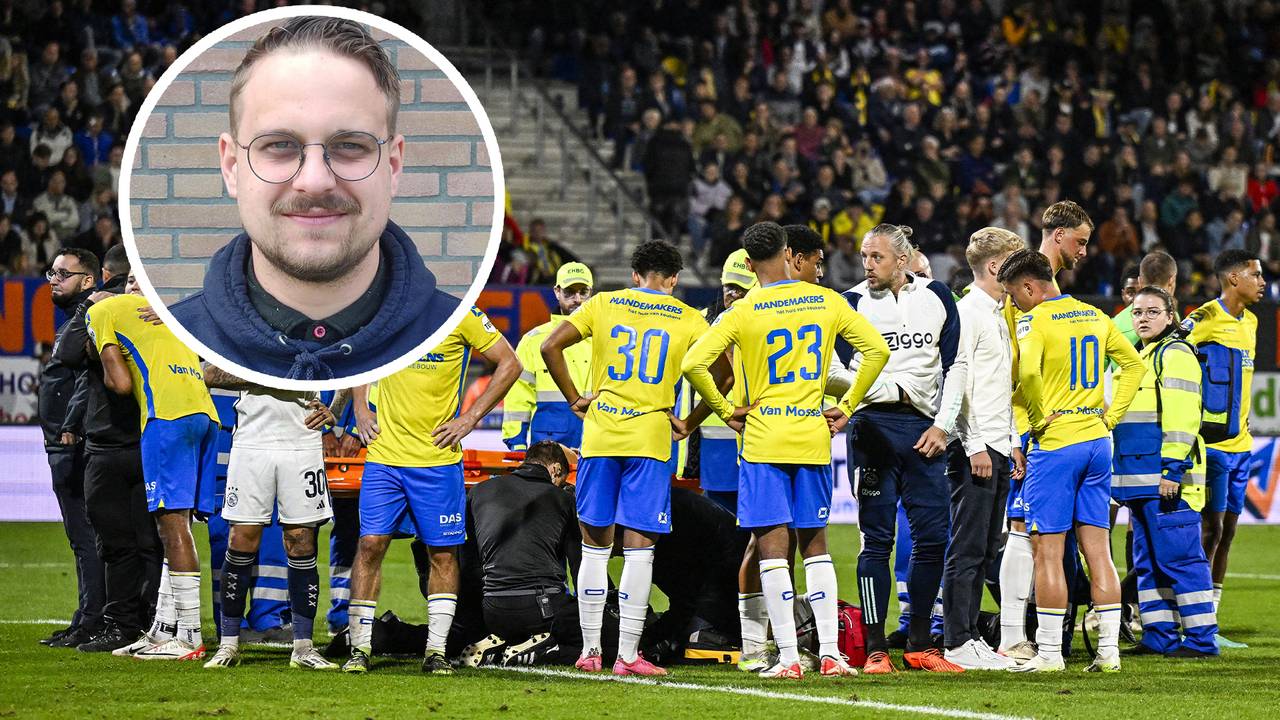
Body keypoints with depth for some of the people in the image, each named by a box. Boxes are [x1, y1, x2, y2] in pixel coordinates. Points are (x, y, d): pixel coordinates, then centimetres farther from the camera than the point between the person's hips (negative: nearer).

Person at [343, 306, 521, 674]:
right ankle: (359, 650, 3)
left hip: (437, 459, -2)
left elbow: (509, 365, -1)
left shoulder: (458, 314, -6)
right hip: (384, 455, 2)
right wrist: (360, 410, 11)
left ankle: (436, 651, 10)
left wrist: (470, 418, -5)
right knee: (370, 544, -3)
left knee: (443, 553, 2)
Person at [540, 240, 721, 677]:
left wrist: (574, 399, 9)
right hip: (651, 439, -2)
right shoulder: (688, 320, 5)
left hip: (600, 434, 2)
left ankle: (590, 651, 11)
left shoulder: (603, 305, 8)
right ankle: (627, 656, -5)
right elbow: (722, 372, 0)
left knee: (595, 546, 10)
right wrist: (689, 423, 9)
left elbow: (551, 347, 1)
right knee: (638, 550, -1)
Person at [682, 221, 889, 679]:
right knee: (814, 542, 13)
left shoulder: (742, 313, -6)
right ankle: (830, 654, 6)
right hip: (813, 437, 3)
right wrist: (846, 406, 9)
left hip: (763, 438, -3)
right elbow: (877, 350, 4)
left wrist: (725, 411, -1)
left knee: (773, 546, -1)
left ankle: (788, 657, -5)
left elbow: (693, 365, -13)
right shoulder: (827, 302, 3)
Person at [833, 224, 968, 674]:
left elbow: (955, 365, 11)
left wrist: (942, 425, 1)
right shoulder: (853, 303, 2)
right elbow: (831, 370, -5)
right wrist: (893, 389, -11)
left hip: (923, 430, 3)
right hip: (874, 426, -3)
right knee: (877, 539, -4)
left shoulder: (936, 298, 10)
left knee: (932, 538, 1)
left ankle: (920, 644, 12)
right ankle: (876, 650, -1)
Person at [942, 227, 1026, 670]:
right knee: (967, 548, -8)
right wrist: (975, 446, -20)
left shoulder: (997, 315, 19)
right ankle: (957, 643, -6)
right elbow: (957, 383, -17)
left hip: (997, 449, 10)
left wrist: (1012, 443, 20)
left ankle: (970, 637, 14)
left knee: (985, 548, 10)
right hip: (975, 448, -10)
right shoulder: (967, 313, -11)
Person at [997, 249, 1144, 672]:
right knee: (1098, 550, 8)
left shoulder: (1034, 320, -10)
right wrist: (1110, 415, 15)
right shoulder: (1094, 317, 12)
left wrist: (1040, 417, -13)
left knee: (1047, 551, -2)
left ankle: (1049, 652, -2)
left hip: (1055, 444, -7)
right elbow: (1134, 364, 19)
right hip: (1097, 441, 7)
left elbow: (1028, 371, -27)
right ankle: (1109, 650, 6)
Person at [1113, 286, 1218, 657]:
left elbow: (1182, 417, -17)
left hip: (1167, 478, -10)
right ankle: (1160, 636, 15)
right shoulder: (1137, 357, 21)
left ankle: (1201, 638, -7)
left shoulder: (1175, 354, -8)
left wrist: (1173, 468, -22)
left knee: (1178, 558, -9)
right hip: (1141, 480, 10)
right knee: (1149, 561, 11)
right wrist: (1127, 478, 23)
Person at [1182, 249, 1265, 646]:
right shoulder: (1205, 319, -12)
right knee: (1210, 528, -9)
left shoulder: (1249, 321, 15)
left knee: (1227, 529, 8)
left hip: (1240, 445, 8)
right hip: (1212, 445, -8)